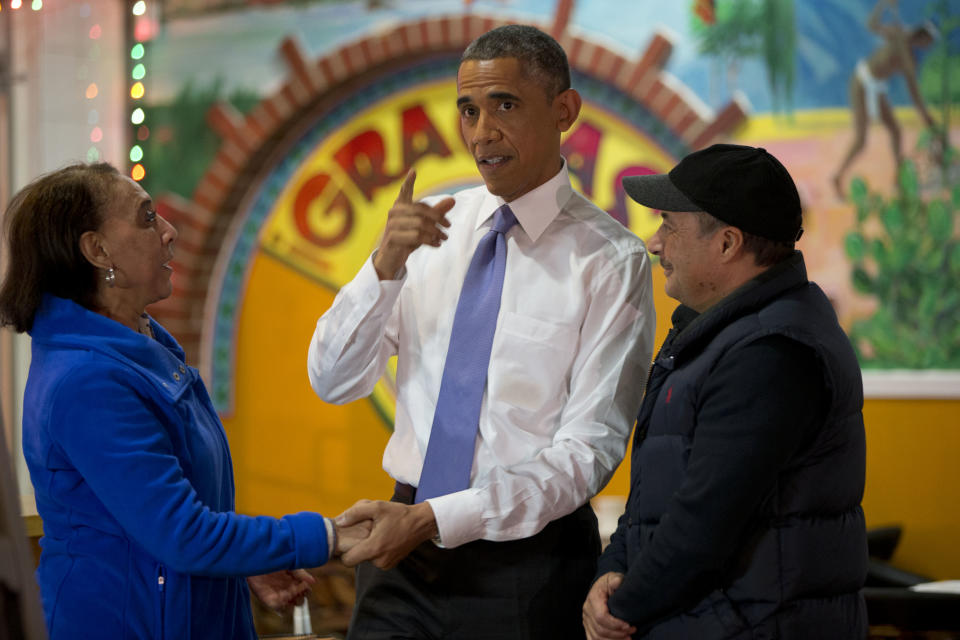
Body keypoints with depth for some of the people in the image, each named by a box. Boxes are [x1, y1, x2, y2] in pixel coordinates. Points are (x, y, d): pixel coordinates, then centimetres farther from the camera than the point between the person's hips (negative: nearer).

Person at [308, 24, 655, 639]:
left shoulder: (610, 259, -9)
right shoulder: (432, 227, 5)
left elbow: (589, 449, -13)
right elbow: (333, 381, 2)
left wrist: (433, 519, -19)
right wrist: (386, 265, -14)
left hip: (526, 561, -3)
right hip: (404, 550, 4)